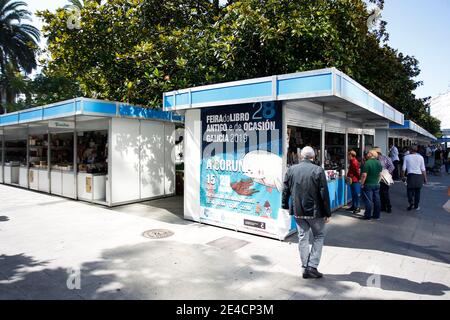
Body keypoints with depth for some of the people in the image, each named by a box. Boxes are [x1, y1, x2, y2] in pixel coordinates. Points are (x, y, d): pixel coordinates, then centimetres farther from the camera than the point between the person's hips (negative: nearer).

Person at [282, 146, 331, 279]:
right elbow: (324, 194, -10)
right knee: (319, 236, 14)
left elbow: (285, 190, 5)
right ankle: (312, 267, 8)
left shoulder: (291, 170, -1)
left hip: (297, 211, 3)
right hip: (314, 211, -3)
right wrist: (327, 213, -3)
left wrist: (285, 206, 18)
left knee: (303, 237, 13)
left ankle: (305, 268, 19)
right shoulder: (318, 170, -12)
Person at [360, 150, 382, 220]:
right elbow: (380, 174, 14)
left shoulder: (367, 163, -17)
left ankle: (368, 216, 5)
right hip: (376, 184, 7)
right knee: (376, 200, 11)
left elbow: (364, 175, -19)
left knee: (368, 201, -1)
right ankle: (376, 215, 19)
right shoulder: (379, 163, 7)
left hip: (368, 185, -7)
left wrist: (362, 184, -11)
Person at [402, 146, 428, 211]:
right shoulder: (420, 157, 3)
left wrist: (403, 176, 11)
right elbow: (423, 169, 2)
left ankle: (411, 202, -14)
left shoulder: (407, 157, 0)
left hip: (411, 175, -1)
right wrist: (425, 178, 10)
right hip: (419, 176, 2)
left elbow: (404, 168, 0)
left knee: (410, 190, 9)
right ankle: (416, 206, 18)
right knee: (417, 191, 11)